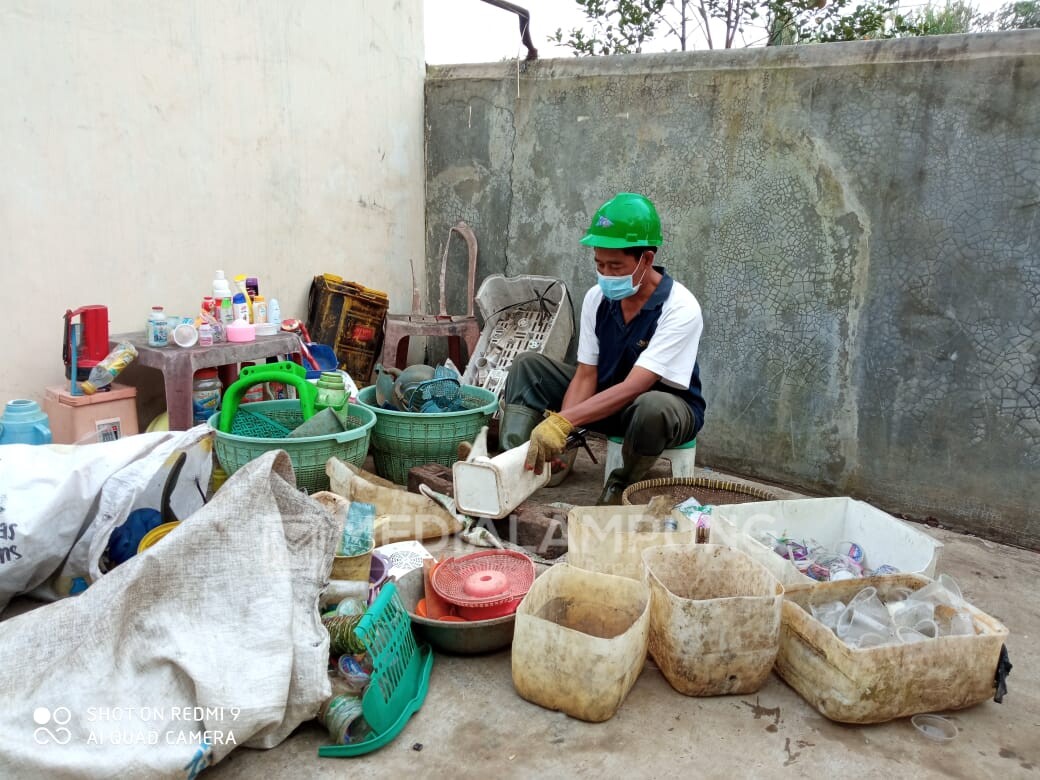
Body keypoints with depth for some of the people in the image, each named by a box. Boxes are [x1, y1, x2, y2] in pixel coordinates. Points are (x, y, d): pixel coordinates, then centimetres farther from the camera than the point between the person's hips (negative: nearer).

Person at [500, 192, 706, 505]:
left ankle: (622, 488, -11)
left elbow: (632, 387, -34)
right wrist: (559, 433, -26)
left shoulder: (681, 309, -26)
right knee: (528, 365, -8)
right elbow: (585, 376, -10)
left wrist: (563, 421, -44)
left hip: (667, 405, -5)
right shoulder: (597, 298, -9)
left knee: (652, 408, -41)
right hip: (606, 396, 5)